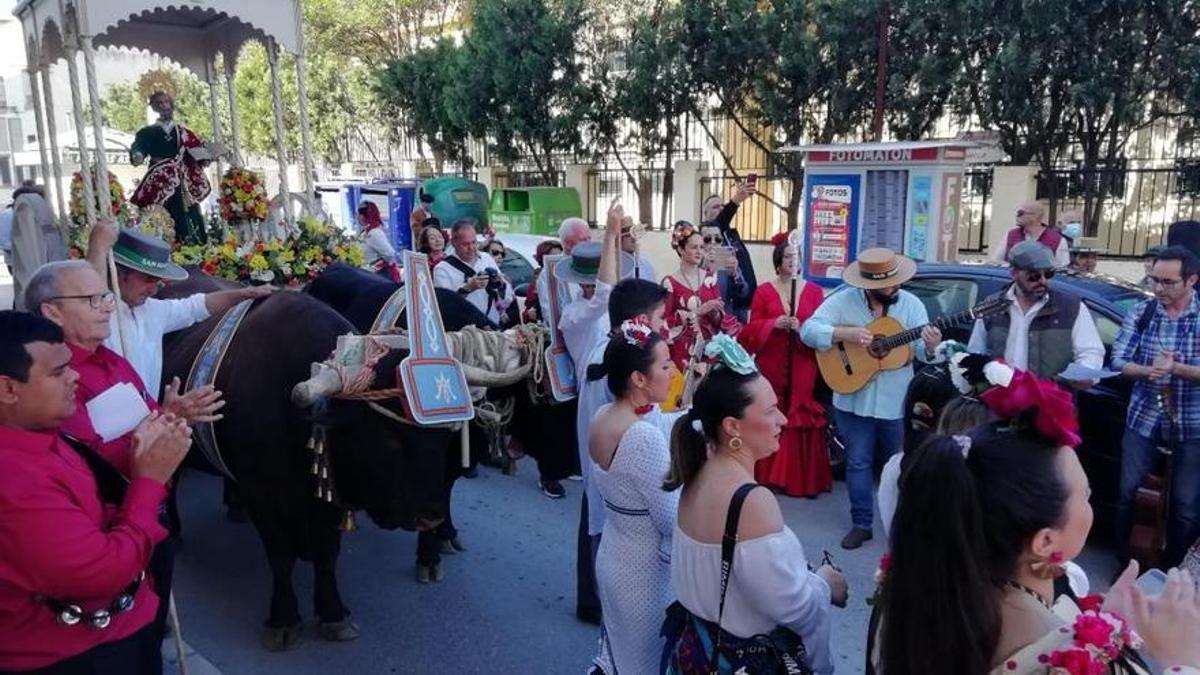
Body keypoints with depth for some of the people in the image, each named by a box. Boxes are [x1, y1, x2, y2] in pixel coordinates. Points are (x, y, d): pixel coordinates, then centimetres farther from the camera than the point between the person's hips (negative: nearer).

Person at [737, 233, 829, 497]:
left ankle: (803, 478, 9)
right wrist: (774, 323, -15)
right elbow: (752, 328, 2)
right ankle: (768, 474, 15)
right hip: (771, 363, 0)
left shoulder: (814, 291, 6)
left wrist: (803, 328, -15)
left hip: (804, 365, 0)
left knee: (802, 417, 0)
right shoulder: (763, 291, 4)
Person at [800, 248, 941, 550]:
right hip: (854, 400, -1)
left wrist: (931, 346, -31)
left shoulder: (911, 304, -4)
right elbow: (808, 330, -13)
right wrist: (846, 333, -26)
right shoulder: (843, 301, -7)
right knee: (858, 463, 9)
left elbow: (921, 352, -7)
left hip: (897, 402, 1)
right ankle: (861, 524, 22)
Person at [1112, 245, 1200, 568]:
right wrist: (1149, 370, -24)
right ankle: (1123, 559, 27)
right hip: (1143, 417, 2)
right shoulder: (1141, 312, -3)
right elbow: (1118, 361, -6)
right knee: (1128, 492, 9)